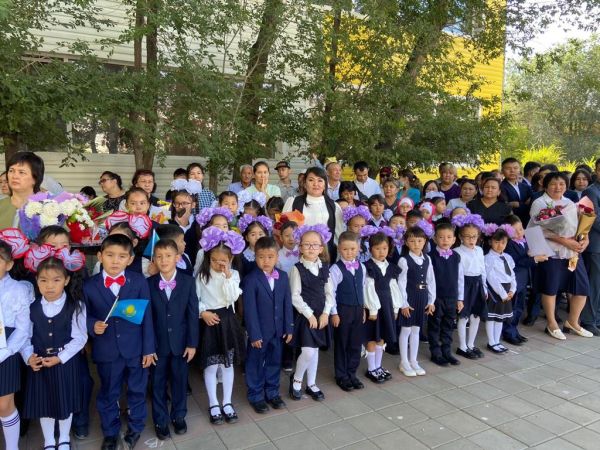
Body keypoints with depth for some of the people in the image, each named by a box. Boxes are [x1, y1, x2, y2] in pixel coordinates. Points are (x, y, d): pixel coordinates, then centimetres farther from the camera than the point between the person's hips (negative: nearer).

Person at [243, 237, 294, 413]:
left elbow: (287, 304, 3)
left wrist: (288, 327, 3)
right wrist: (254, 334, -15)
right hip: (259, 331, -4)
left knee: (274, 362, 17)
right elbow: (250, 309, -15)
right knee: (255, 364, 10)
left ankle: (272, 392, 34)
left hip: (278, 330, 4)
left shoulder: (283, 276, 0)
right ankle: (256, 396, 27)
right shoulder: (250, 279, -15)